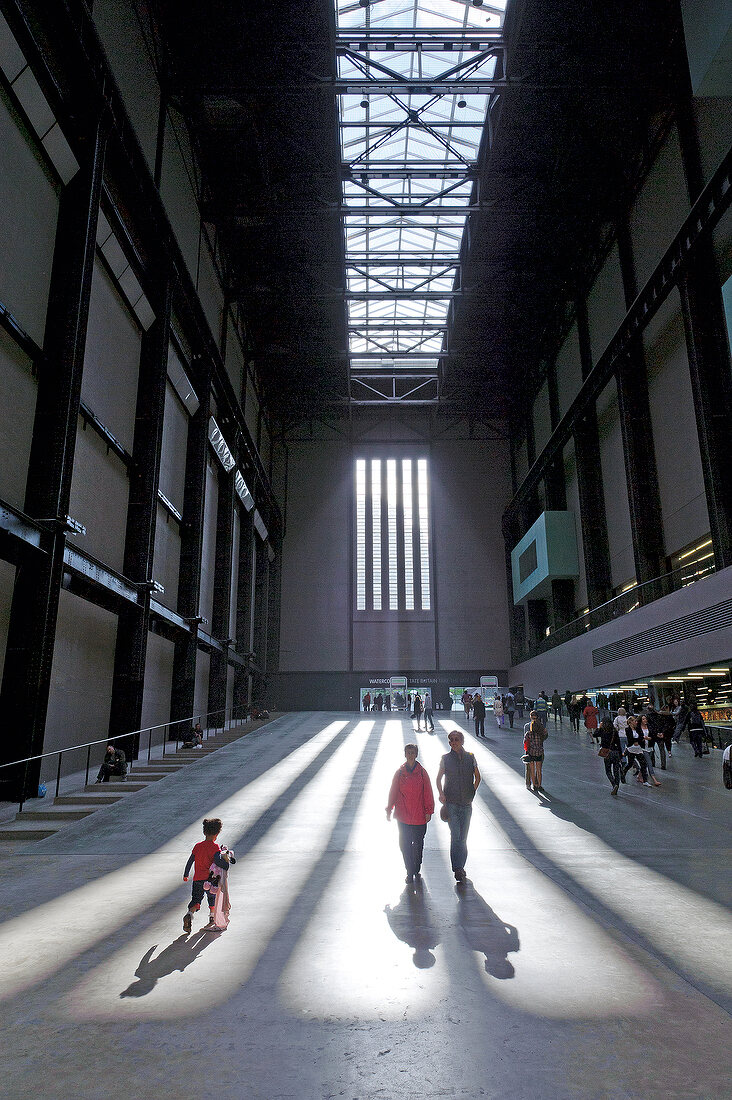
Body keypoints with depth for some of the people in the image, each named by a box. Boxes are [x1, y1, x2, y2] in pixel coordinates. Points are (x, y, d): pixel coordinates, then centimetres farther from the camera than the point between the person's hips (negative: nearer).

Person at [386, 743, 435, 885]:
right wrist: (389, 810, 5)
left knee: (418, 844, 11)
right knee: (404, 844, 0)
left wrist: (428, 811, -2)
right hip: (403, 816, 0)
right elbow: (393, 792, 5)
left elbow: (427, 793, 1)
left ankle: (416, 870, 30)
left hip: (419, 815, 0)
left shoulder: (422, 772, -1)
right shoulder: (399, 772, 1)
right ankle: (410, 872, 12)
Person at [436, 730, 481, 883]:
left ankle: (460, 867, 20)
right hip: (451, 802, -2)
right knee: (455, 835, -12)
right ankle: (458, 869, -9)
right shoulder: (446, 758, 1)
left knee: (463, 837, 7)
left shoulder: (470, 757, 4)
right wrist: (441, 793, -6)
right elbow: (439, 779, 9)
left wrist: (472, 792, 9)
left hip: (466, 803, 2)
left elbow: (477, 777, 16)